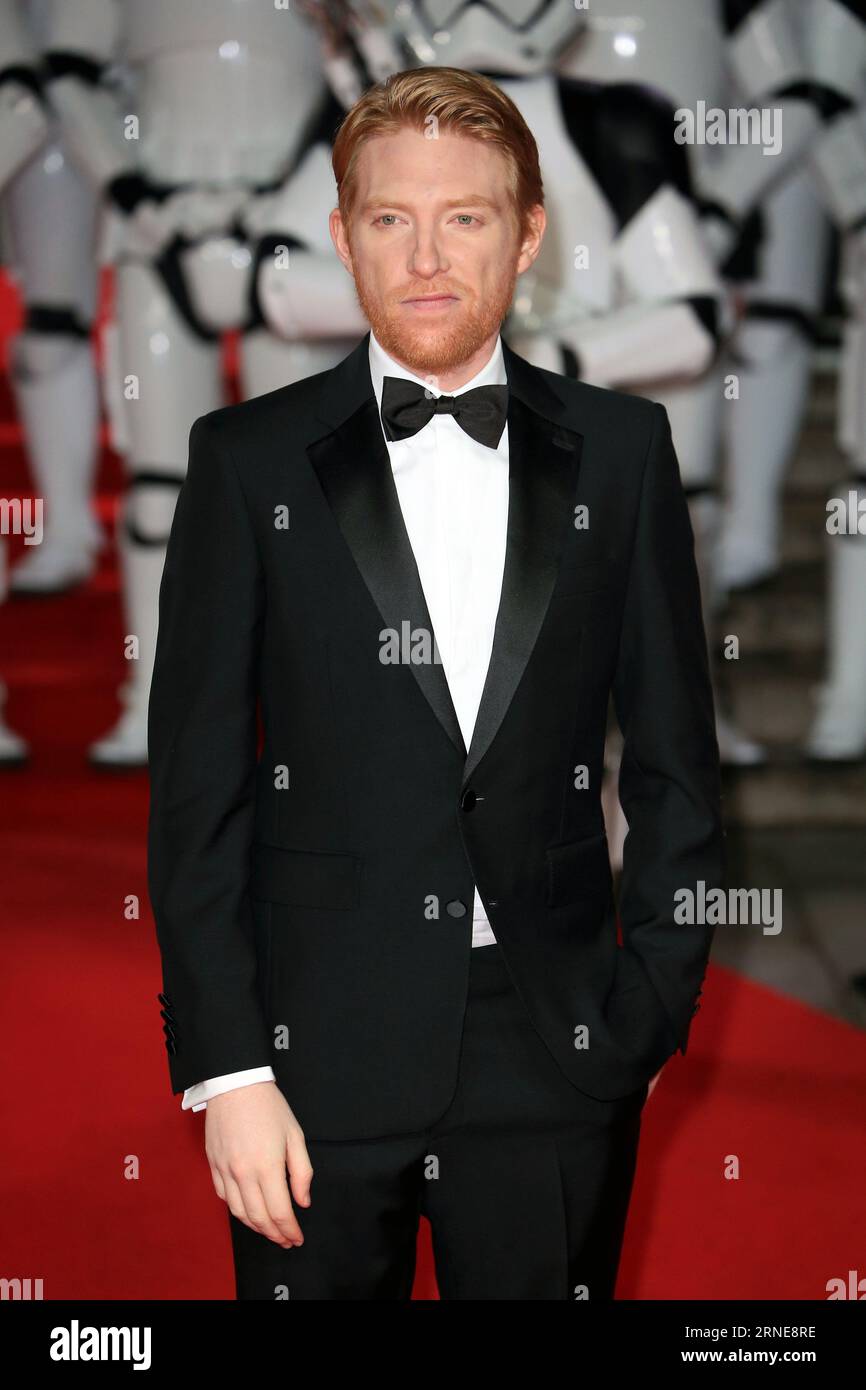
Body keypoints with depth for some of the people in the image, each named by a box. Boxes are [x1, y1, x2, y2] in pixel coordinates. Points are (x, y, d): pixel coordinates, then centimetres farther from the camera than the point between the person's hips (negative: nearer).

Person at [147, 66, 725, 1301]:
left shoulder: (621, 449, 4)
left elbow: (675, 761, 7)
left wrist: (650, 1014, 1)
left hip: (558, 1061, 1)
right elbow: (197, 787, -2)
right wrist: (227, 1069, -7)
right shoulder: (250, 457, 0)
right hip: (317, 1058, -1)